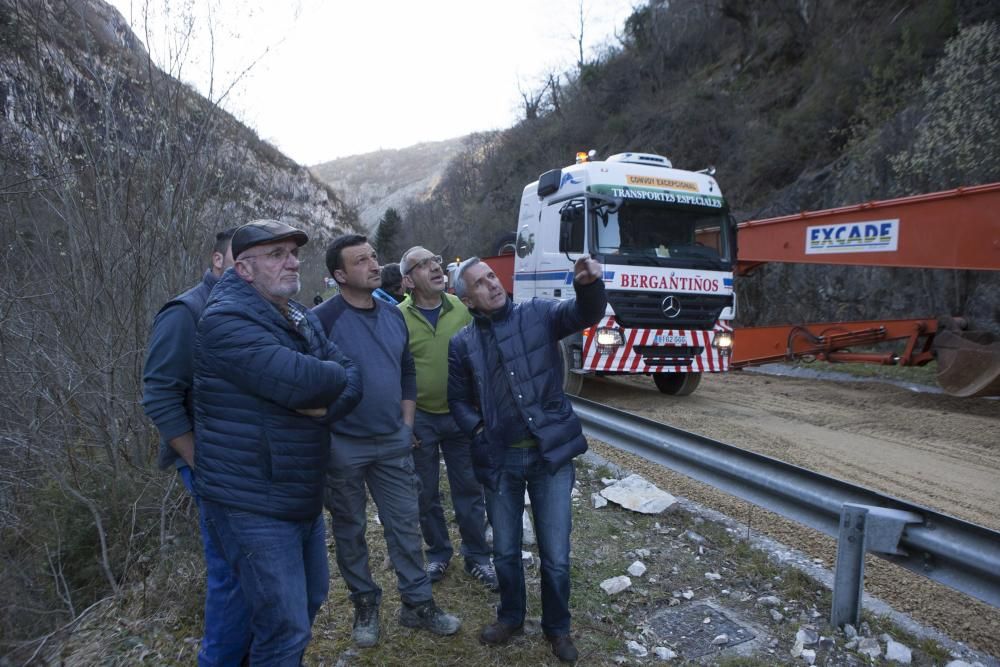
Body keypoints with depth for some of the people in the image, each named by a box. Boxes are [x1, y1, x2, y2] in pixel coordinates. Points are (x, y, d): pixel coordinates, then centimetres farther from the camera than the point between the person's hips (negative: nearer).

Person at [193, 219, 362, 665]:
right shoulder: (227, 321, -19)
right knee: (286, 629, -2)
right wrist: (332, 376, -10)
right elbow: (302, 382, -32)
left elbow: (351, 381, 2)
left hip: (305, 498, 9)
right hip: (254, 507, -8)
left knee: (310, 599, 23)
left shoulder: (304, 319, 9)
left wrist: (324, 407, -18)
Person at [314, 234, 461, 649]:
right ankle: (365, 605, 32)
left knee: (404, 525, 11)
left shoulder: (394, 316, 4)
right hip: (343, 446, -4)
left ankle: (417, 605, 25)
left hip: (393, 443, 4)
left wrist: (406, 425, 9)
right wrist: (325, 433, -9)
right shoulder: (323, 319, -15)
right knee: (350, 530, 13)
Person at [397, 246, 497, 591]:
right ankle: (438, 553, 34)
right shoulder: (399, 317, -9)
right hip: (419, 419, -1)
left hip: (460, 416, 1)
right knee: (426, 493, 14)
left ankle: (477, 556, 28)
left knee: (469, 489, 11)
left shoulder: (462, 309, -3)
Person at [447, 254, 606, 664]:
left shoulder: (538, 314, -1)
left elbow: (587, 313, -16)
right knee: (505, 550, 17)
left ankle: (557, 627, 33)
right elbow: (458, 401, 13)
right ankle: (511, 617, 43)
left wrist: (588, 283, -36)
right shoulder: (462, 344, 3)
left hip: (551, 454, -1)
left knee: (556, 554, 8)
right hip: (499, 460, 2)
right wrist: (479, 432, -2)